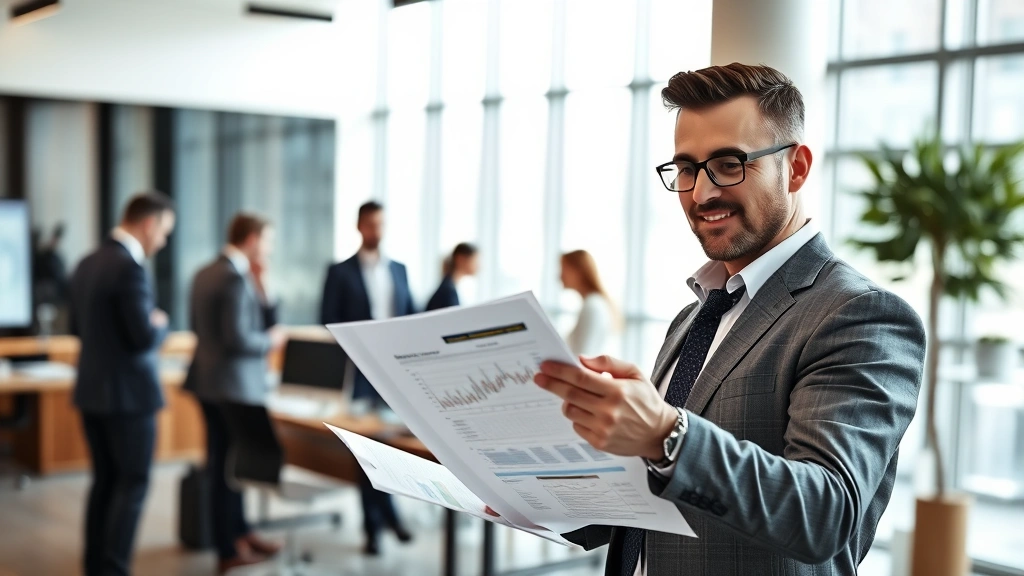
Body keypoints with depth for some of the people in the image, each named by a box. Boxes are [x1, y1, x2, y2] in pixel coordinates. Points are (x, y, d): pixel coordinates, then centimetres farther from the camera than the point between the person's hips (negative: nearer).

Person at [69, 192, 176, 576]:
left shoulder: (87, 264, 8)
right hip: (129, 393, -8)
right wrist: (160, 324, -2)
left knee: (104, 481, 15)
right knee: (133, 483, 1)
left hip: (91, 390, 8)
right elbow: (145, 338, -22)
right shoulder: (130, 268, -20)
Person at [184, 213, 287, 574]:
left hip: (210, 379, 10)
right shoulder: (235, 278, -20)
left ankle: (240, 532, 33)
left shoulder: (205, 273, 10)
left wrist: (260, 286, 4)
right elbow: (238, 339, -26)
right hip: (232, 385, -10)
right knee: (227, 467, 2)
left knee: (228, 463, 20)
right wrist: (270, 342, -9)